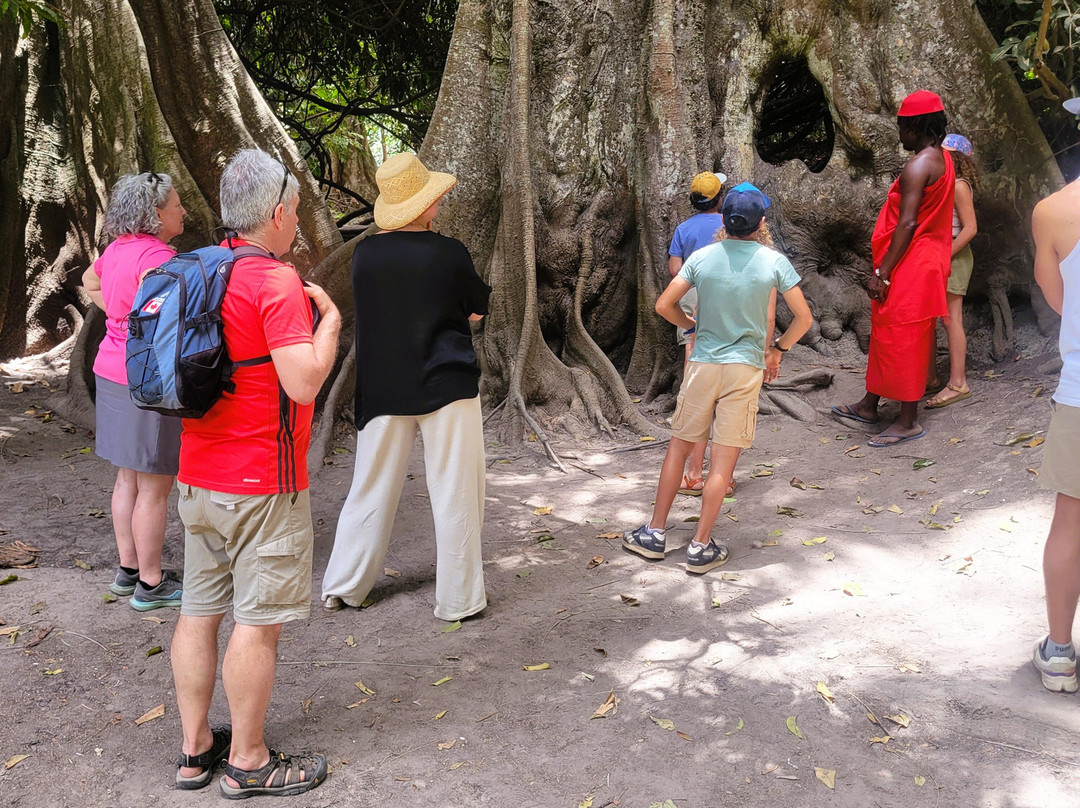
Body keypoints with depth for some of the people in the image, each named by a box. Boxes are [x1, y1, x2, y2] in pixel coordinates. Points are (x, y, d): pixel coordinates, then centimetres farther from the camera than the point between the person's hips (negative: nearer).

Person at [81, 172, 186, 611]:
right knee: (154, 488, 1)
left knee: (129, 479, 18)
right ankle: (151, 585, 12)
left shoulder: (117, 249, 9)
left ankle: (129, 569, 30)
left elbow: (89, 282, 28)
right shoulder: (156, 254, -20)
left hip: (113, 372, 10)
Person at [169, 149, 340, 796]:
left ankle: (196, 748, 27)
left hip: (198, 474, 9)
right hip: (261, 483, -9)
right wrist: (329, 319, -7)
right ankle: (248, 762, 15)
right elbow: (304, 383, -24)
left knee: (200, 612, 14)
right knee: (258, 620, 2)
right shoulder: (275, 281, -17)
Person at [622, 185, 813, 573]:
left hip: (703, 363, 2)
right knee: (723, 461, 3)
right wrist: (777, 349, 13)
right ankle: (701, 547, 8)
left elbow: (664, 306, 0)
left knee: (679, 447, 13)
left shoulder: (702, 257, -1)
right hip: (746, 369, -1)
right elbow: (804, 318, -2)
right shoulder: (774, 262, -4)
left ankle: (654, 533, 17)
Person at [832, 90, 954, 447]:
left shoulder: (918, 166, -18)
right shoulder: (941, 158, 12)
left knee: (901, 340, -2)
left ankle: (908, 421, 7)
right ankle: (868, 405, 30)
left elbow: (907, 224, -23)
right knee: (885, 334, 18)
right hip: (927, 261, 10)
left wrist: (881, 273, -20)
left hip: (908, 268, -10)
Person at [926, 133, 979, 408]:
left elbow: (970, 228, -17)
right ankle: (930, 378, 18)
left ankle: (958, 384, -6)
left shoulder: (959, 186, -12)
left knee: (951, 319, -9)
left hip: (953, 257, -9)